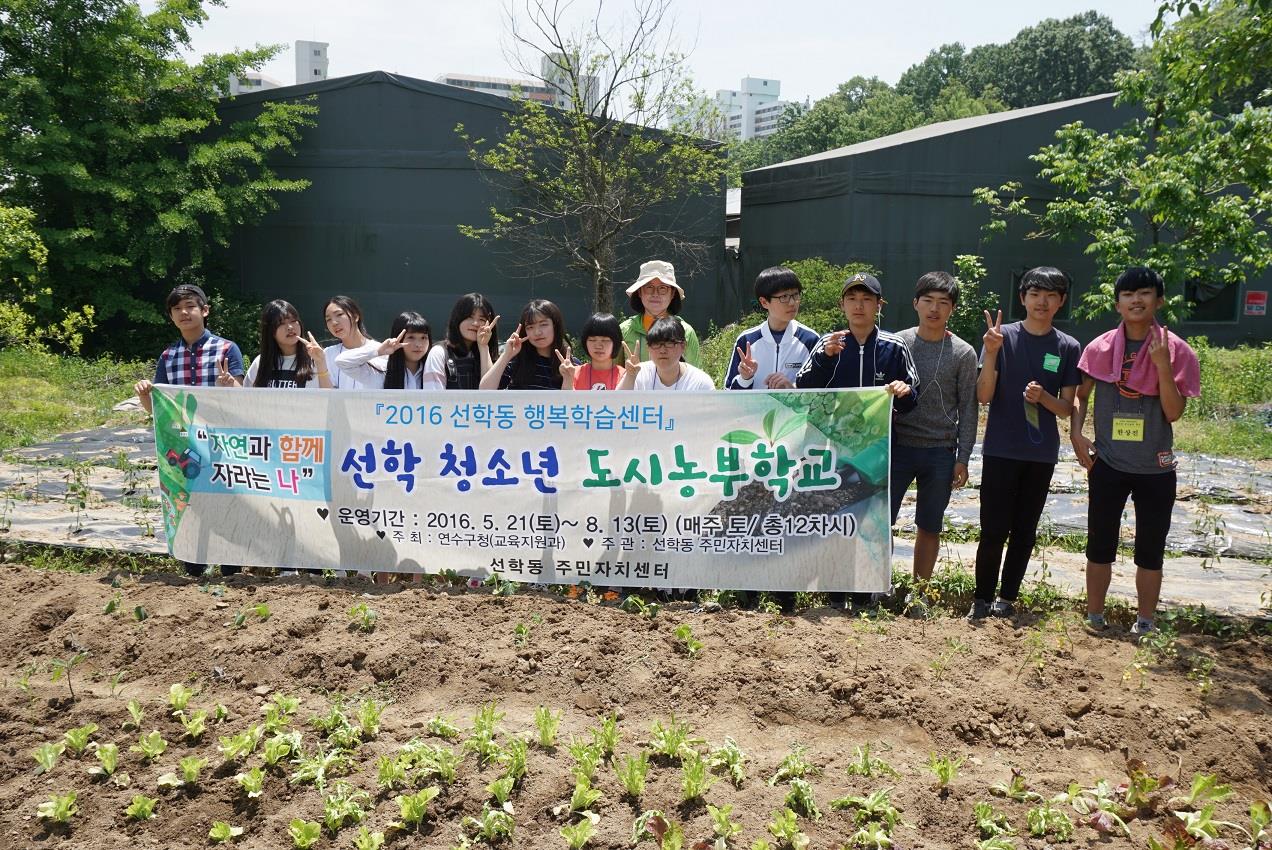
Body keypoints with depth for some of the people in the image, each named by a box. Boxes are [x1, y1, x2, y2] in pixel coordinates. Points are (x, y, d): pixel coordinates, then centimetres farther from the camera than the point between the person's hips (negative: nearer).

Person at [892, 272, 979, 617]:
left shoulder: (963, 353, 0)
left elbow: (967, 409, 2)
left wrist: (962, 458, -2)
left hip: (940, 453, 0)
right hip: (898, 446, 0)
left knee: (929, 527, 9)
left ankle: (918, 592, 22)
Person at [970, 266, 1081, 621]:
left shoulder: (1068, 347, 3)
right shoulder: (1003, 336, -3)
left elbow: (1066, 408, 4)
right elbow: (983, 396, -8)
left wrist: (1043, 397, -17)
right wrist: (991, 352, -22)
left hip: (1041, 454, 2)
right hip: (1001, 450, -2)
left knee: (1024, 530, 9)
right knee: (993, 530, -3)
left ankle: (1007, 598, 20)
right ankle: (982, 599, 10)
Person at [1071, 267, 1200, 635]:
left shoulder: (1177, 351, -6)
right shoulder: (1099, 348, -2)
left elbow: (1174, 412, -12)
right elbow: (1080, 396, 10)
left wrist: (1162, 364, -21)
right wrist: (1076, 434, -5)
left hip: (1155, 468, -1)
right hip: (1108, 464, 1)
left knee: (1150, 551, 9)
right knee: (1100, 546, 9)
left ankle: (1145, 624, 21)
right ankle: (1094, 617, 22)